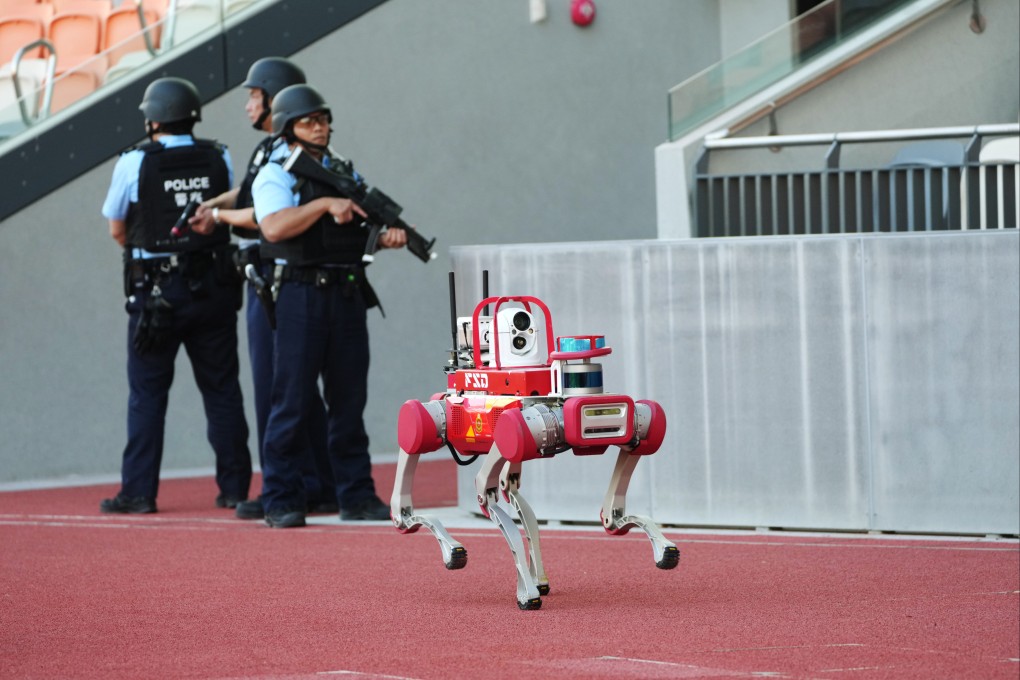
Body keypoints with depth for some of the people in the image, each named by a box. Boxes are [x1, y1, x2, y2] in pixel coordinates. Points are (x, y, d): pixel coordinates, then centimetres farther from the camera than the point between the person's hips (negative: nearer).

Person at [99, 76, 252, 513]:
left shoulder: (134, 164, -8)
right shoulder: (219, 160, 2)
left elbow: (117, 229, 2)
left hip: (155, 292, -3)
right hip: (214, 289, 3)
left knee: (147, 394, 3)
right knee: (221, 389, 9)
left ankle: (139, 491, 1)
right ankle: (234, 487, 11)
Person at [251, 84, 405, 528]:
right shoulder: (275, 175, 0)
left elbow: (367, 226, 17)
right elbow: (275, 226, -17)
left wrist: (389, 236, -5)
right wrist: (326, 204, -20)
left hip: (348, 295, 5)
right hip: (301, 295, -5)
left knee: (349, 399, 7)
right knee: (292, 400, -5)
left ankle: (356, 495, 12)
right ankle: (280, 500, -1)